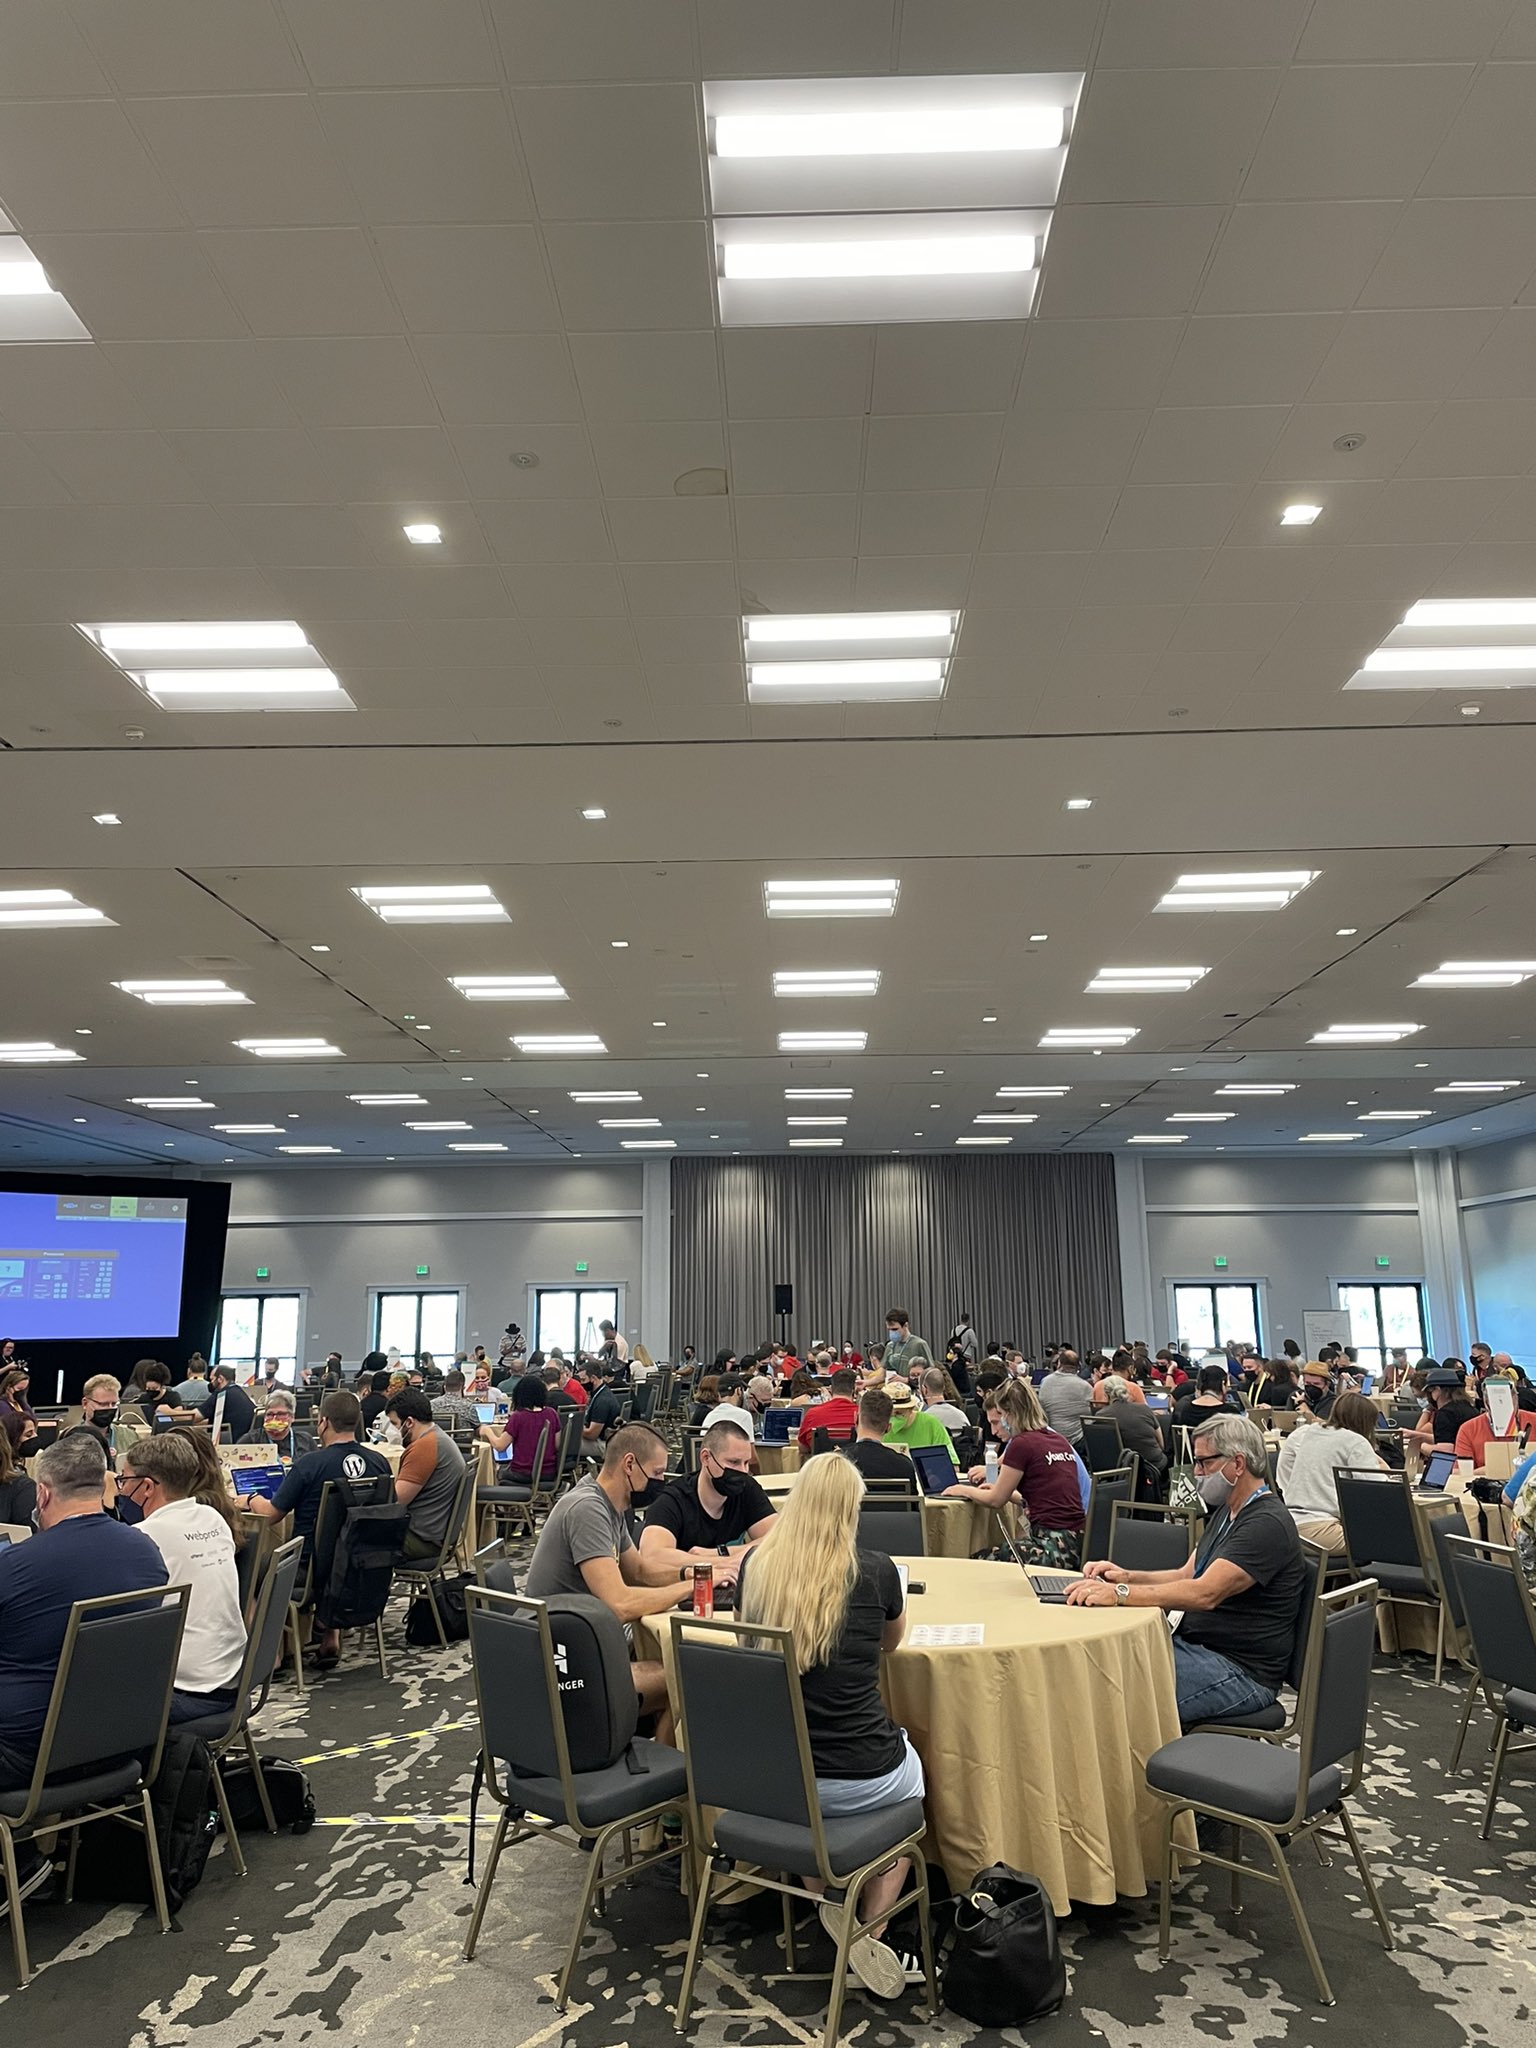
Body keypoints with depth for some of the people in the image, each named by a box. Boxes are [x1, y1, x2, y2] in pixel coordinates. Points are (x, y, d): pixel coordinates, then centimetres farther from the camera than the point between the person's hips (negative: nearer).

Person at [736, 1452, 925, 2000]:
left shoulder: (756, 1567, -6)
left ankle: (830, 1907, 19)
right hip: (862, 1780, -2)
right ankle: (871, 1932, 22)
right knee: (912, 1773, 31)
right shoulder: (874, 1570, -12)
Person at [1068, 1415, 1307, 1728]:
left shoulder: (1267, 1523, -18)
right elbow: (1187, 1576, 17)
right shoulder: (1225, 1512, 16)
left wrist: (1120, 1594, -34)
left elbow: (1205, 1593, -28)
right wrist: (1127, 1577, -1)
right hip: (1194, 1645, 9)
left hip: (1242, 1672, -9)